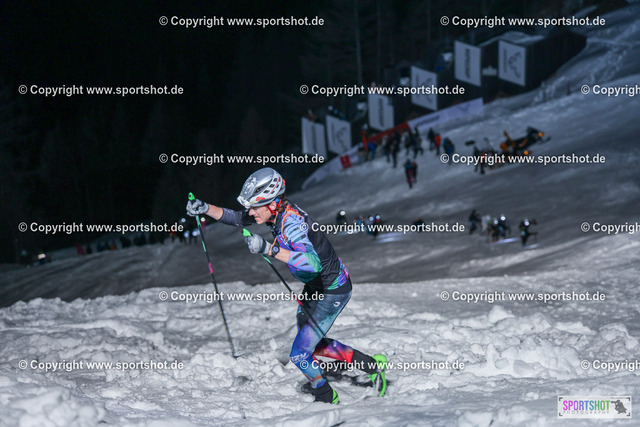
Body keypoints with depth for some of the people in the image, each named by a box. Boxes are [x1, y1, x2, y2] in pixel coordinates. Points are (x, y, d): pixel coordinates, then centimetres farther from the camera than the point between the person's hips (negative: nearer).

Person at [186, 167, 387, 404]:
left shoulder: (291, 223, -34)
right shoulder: (276, 211, -9)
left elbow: (313, 263, -51)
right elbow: (236, 218, 7)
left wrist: (269, 249, -54)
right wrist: (204, 208, -7)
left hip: (333, 291, -10)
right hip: (314, 286, 10)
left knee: (300, 355, -4)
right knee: (310, 343, 23)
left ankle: (327, 399, 22)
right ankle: (371, 364, 33)